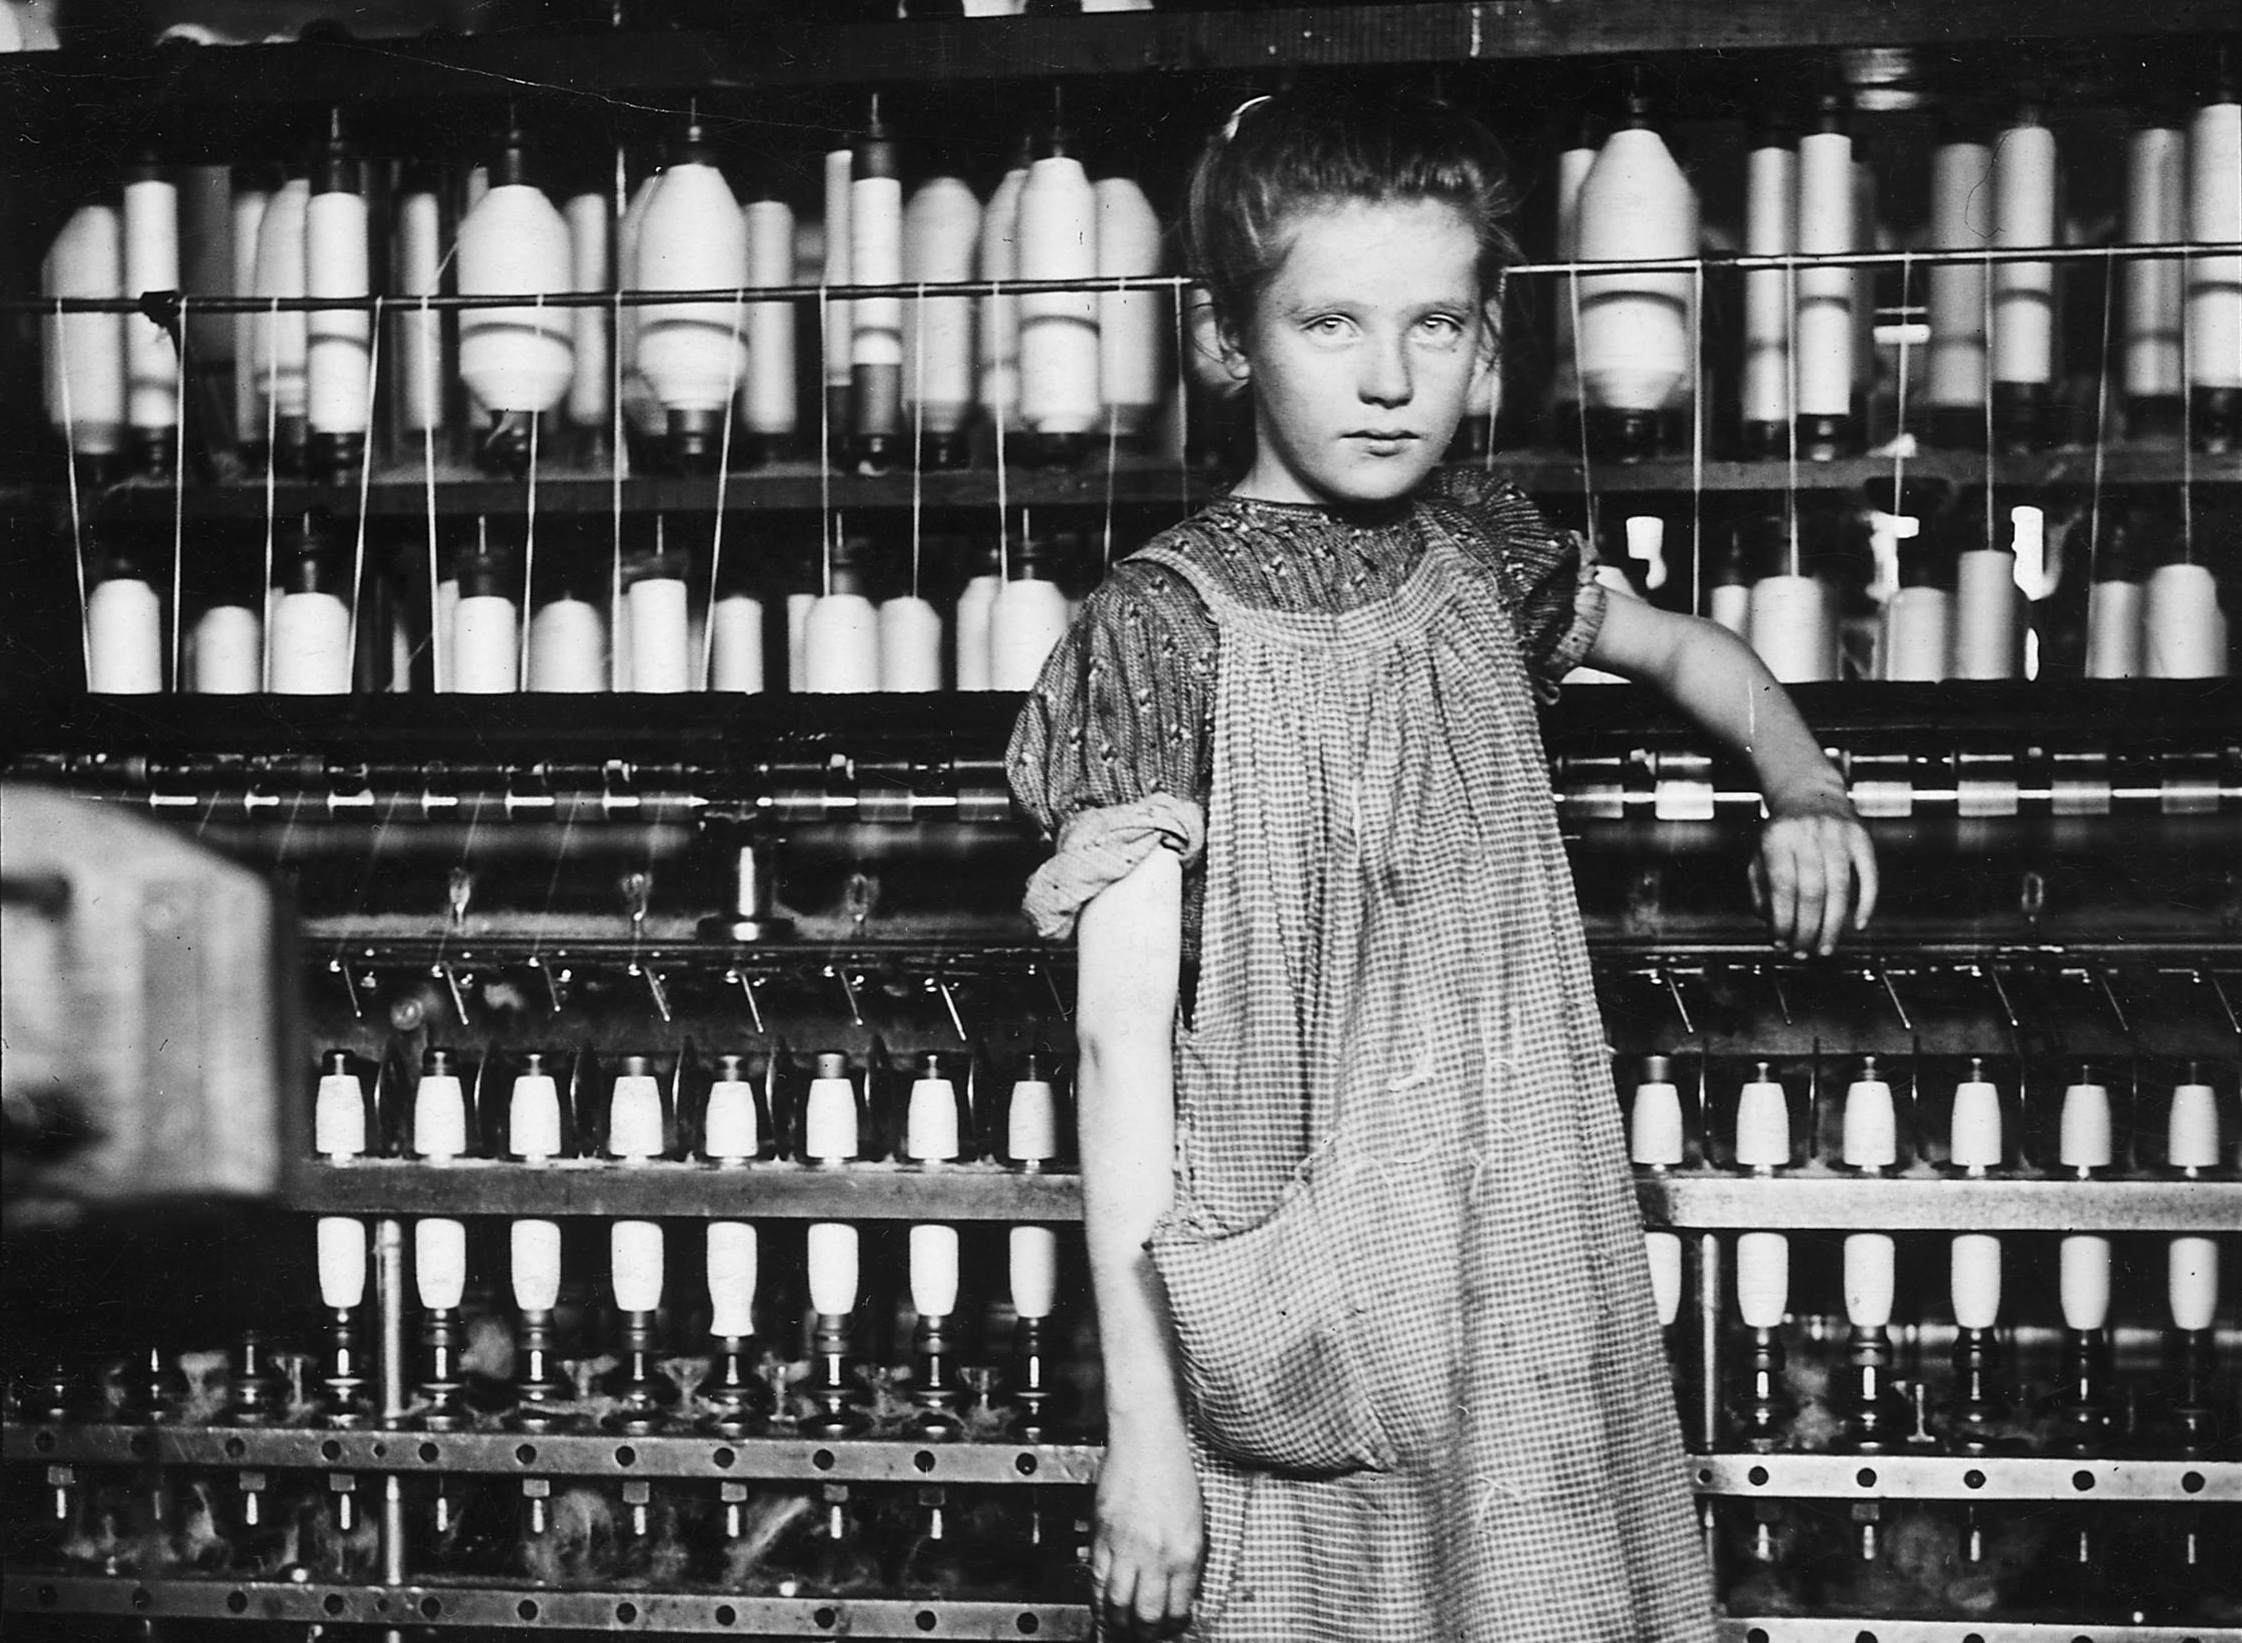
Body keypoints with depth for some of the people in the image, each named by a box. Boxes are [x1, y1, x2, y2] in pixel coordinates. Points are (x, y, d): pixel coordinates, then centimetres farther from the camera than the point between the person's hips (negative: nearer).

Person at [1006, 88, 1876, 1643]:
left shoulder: (1485, 555, 3)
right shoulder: (1163, 624, -13)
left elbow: (1683, 648, 26)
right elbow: (1123, 1036, -14)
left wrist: (1804, 786, 7)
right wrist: (1142, 1417, -16)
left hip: (1535, 1272, 5)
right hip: (1299, 1318, -5)